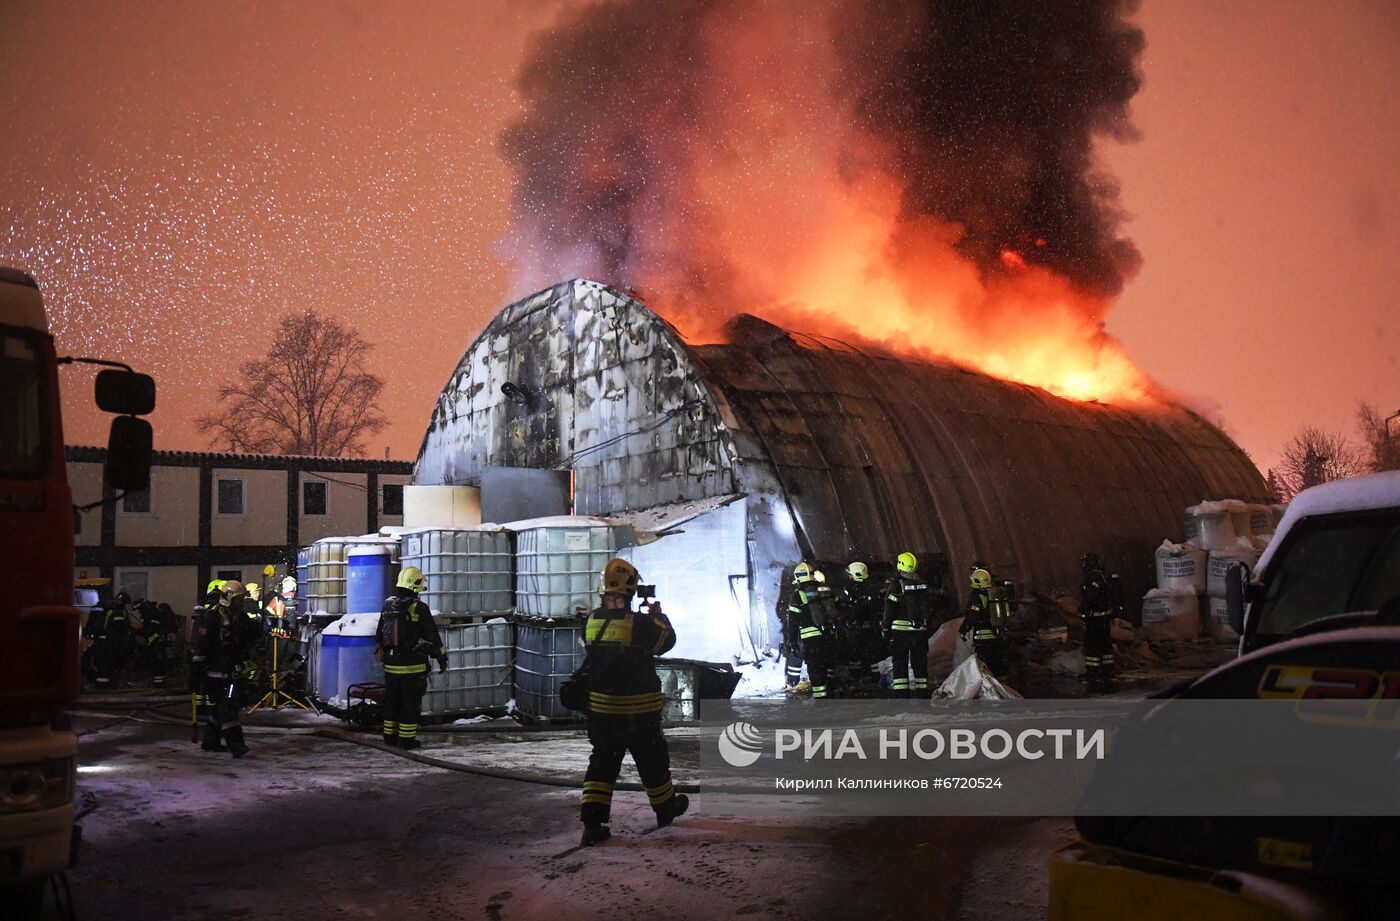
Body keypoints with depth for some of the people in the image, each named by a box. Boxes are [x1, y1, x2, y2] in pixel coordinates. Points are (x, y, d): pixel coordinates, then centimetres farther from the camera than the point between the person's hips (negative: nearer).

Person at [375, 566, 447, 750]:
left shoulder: (387, 606, 6)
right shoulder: (419, 608, -14)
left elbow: (379, 635, 16)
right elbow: (432, 635, -9)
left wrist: (380, 653, 27)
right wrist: (442, 657, 0)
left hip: (391, 665, 6)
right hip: (413, 666, -6)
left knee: (392, 700, 15)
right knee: (411, 702, 2)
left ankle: (390, 736, 22)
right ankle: (406, 739, 4)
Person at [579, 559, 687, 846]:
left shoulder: (592, 621, -3)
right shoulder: (639, 622, -19)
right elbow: (667, 640, -3)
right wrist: (657, 614, 14)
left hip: (601, 708, 4)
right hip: (638, 710, -4)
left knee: (602, 762, 12)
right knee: (652, 760, 16)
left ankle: (592, 821, 4)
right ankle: (666, 808, 35)